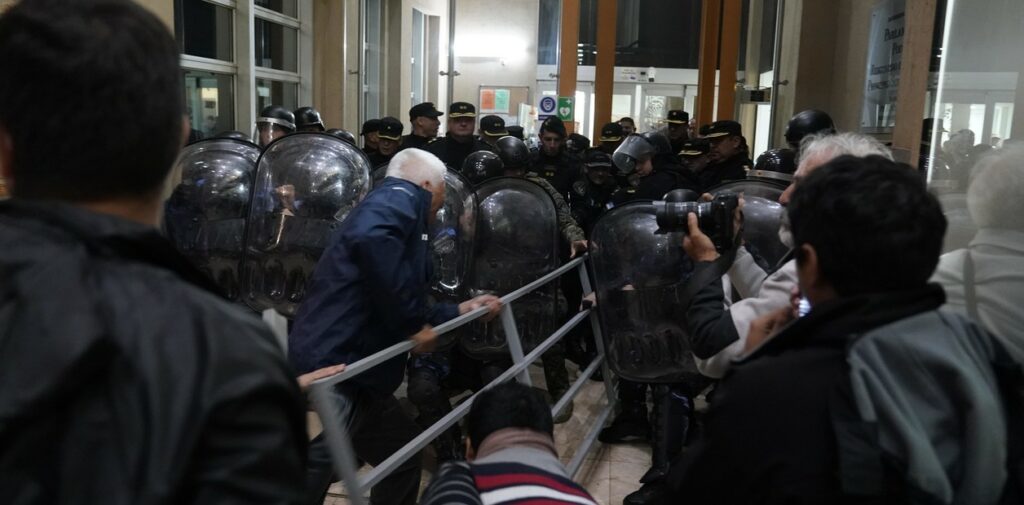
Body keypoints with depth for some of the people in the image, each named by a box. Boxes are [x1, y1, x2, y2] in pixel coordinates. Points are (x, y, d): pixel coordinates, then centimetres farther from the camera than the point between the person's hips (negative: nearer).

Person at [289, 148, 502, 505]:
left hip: (355, 378, 10)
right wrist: (414, 321, -20)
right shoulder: (402, 196, -6)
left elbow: (401, 316, 27)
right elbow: (369, 237, -31)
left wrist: (462, 310, 34)